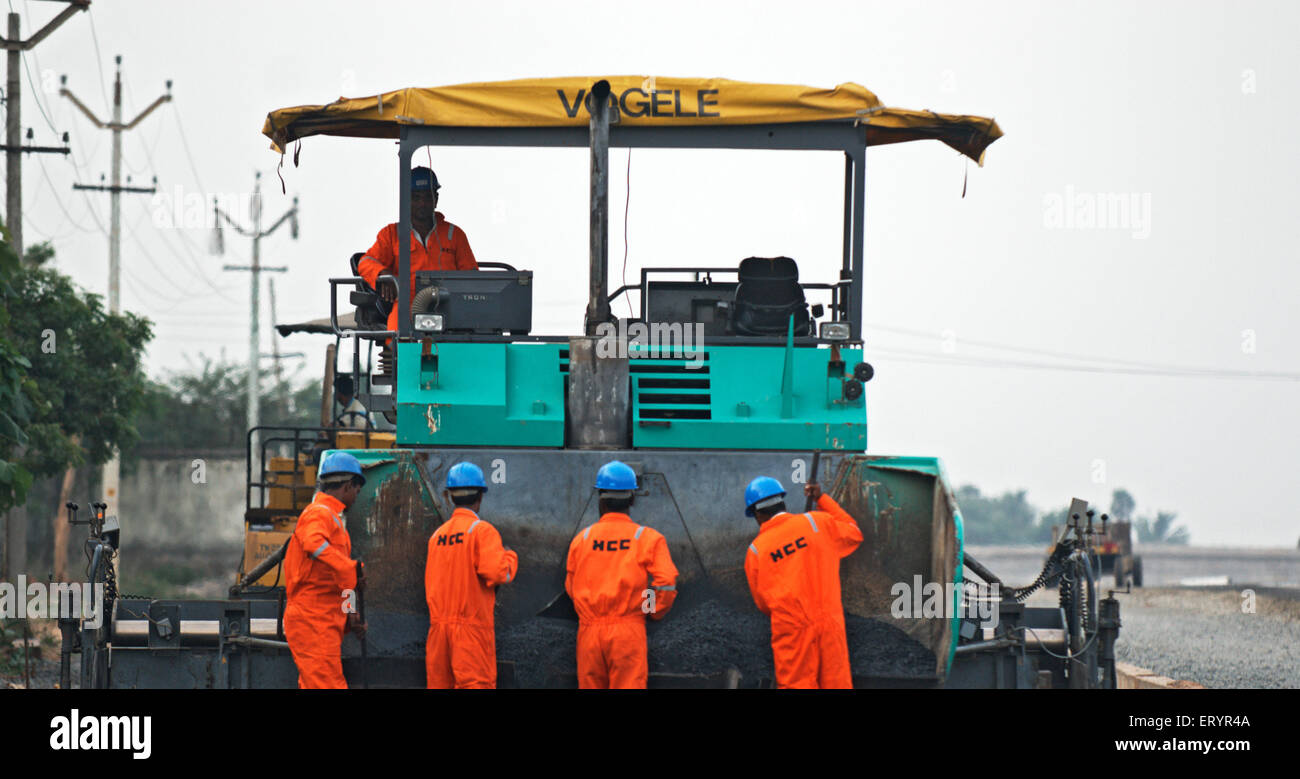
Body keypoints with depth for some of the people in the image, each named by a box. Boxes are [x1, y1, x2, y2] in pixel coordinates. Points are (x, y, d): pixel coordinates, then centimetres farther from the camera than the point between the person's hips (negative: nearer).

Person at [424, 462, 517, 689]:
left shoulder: (438, 535, 12)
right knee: (476, 684, -8)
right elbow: (496, 572, -17)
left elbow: (431, 584, 14)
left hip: (438, 627, 6)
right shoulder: (482, 531, -8)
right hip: (472, 625, -6)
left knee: (439, 683, 9)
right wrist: (510, 559, 1)